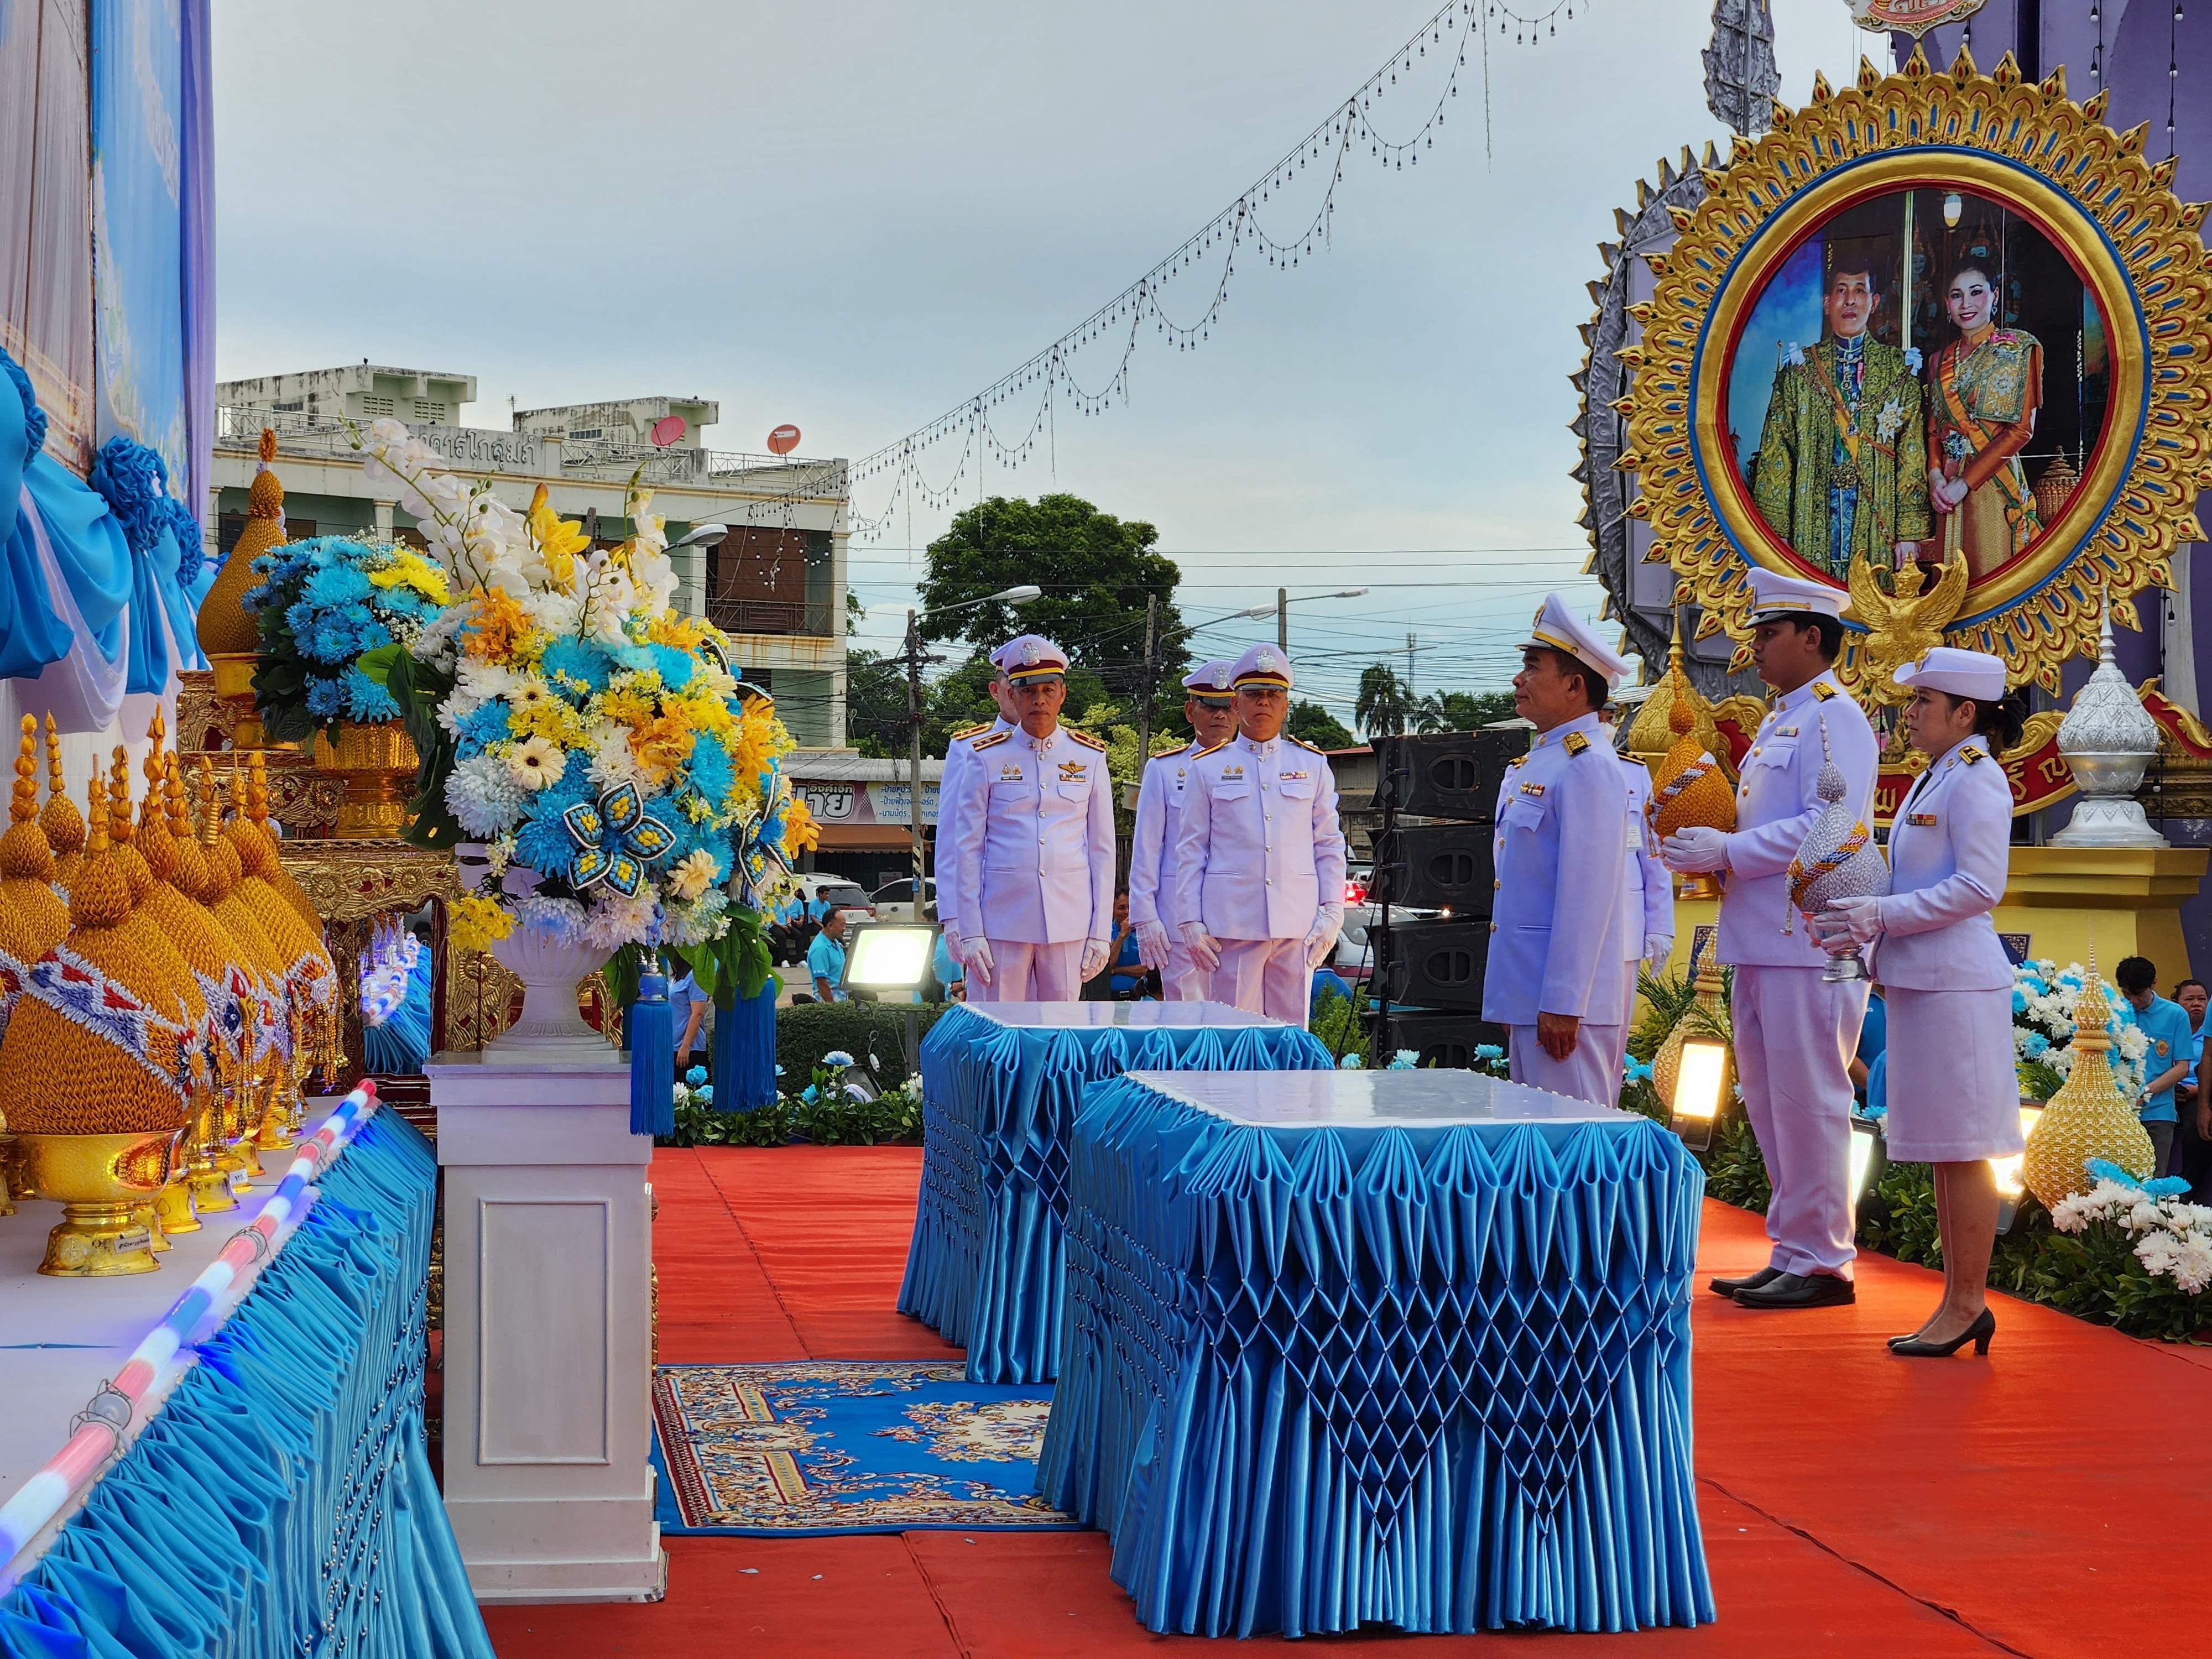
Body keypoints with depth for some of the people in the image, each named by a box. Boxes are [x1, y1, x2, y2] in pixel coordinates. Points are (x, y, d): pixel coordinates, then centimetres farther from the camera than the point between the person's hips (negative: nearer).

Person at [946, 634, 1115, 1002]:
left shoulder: (1089, 758, 7)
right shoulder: (985, 758, 2)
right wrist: (970, 932, -5)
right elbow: (967, 850, 2)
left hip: (1070, 924, 2)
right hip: (1001, 922, -2)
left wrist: (1100, 931, 3)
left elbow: (1102, 850, 8)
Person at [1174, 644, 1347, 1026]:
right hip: (1232, 921, -1)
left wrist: (1331, 912, 2)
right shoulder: (1207, 767, 8)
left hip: (1297, 923, 1)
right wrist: (1191, 921, 0)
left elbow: (1330, 846, 12)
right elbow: (1190, 851, 7)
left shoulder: (1312, 765, 12)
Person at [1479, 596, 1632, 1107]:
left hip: (1565, 999, -10)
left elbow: (1587, 893, -20)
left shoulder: (1588, 767, -14)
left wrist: (1562, 1004, -22)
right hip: (1526, 997, 10)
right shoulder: (1536, 762, 17)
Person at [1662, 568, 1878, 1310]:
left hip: (1810, 941, -10)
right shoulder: (1779, 720, 20)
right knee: (1768, 1100, 13)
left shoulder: (1834, 718, -10)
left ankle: (1822, 1263, 3)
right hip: (1765, 940, 10)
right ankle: (1792, 1250, 20)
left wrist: (1727, 852, -19)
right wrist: (1712, 845, 9)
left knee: (1808, 1100, -5)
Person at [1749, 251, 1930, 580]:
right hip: (1813, 513, 0)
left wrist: (1910, 531, -5)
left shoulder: (1897, 368, 9)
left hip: (1876, 515, 0)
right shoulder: (1800, 367, 10)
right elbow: (1775, 451, 5)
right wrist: (1774, 532, -3)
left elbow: (1912, 454, 4)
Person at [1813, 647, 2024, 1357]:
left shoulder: (1976, 779, -10)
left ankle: (1967, 1305, 2)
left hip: (1956, 984, -10)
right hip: (1921, 979, 10)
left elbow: (1978, 888, -17)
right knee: (1942, 1154, 11)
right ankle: (1958, 1304, 16)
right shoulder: (1933, 779, 19)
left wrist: (1885, 914, -17)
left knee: (1962, 1151, -4)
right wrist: (1867, 928, 13)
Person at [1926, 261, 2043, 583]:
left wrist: (1965, 482, -14)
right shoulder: (1942, 360, 16)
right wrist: (1936, 477, -6)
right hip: (1947, 489, 5)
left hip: (1993, 482, -5)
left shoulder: (2019, 348, -1)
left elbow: (2021, 429, -8)